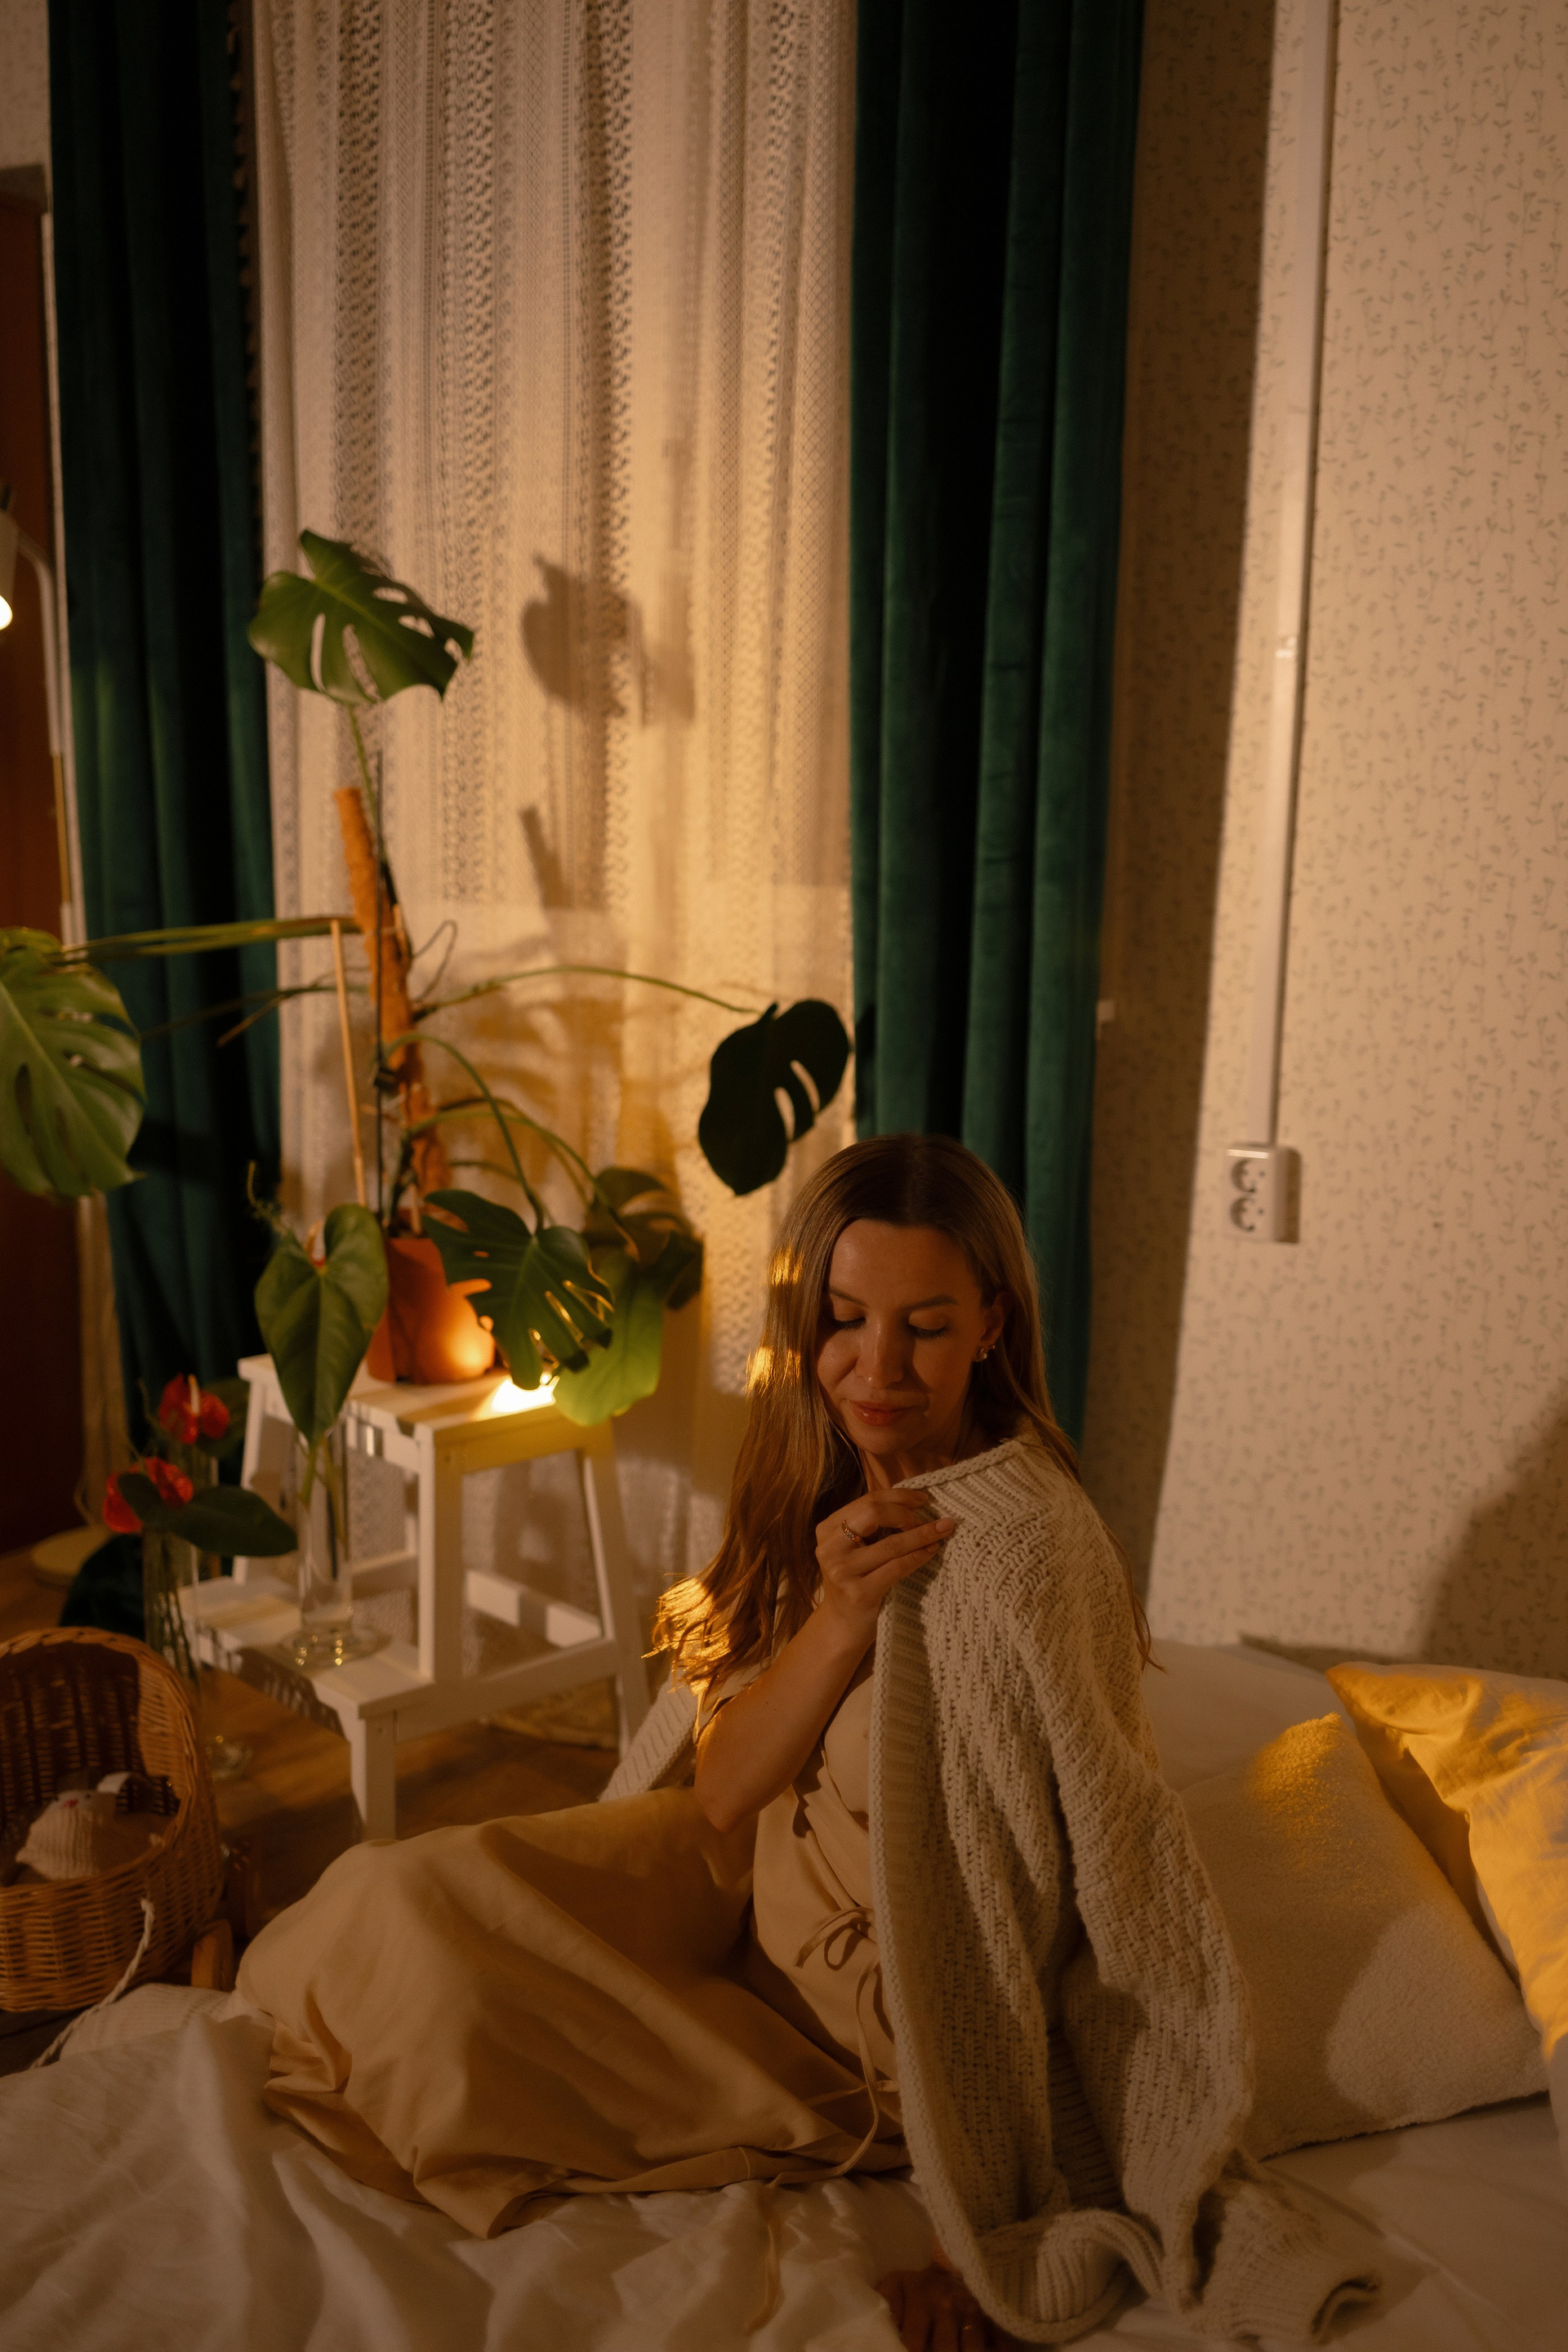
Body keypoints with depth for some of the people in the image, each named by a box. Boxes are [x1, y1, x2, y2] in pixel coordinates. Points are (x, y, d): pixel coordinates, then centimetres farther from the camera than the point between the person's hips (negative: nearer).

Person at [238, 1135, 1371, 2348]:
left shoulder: (1009, 1550, -31)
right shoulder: (832, 1488, -6)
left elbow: (997, 1926, -26)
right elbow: (720, 1786, -9)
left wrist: (977, 2243, -21)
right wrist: (837, 1617, -27)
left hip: (855, 2040, -6)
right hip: (749, 1881, 6)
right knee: (404, 1891, -1)